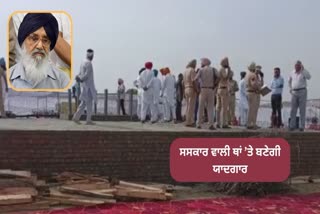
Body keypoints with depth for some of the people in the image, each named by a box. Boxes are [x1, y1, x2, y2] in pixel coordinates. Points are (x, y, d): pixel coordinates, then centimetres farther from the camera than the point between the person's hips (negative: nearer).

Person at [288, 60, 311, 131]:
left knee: (302, 110, -2)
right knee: (293, 110, 3)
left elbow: (309, 77, -25)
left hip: (302, 92, -4)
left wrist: (303, 69, -25)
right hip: (294, 92, 4)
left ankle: (302, 126, 1)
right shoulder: (292, 73, 10)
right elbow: (290, 81, 28)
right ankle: (292, 125, 8)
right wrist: (290, 88, 19)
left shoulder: (303, 72, -4)